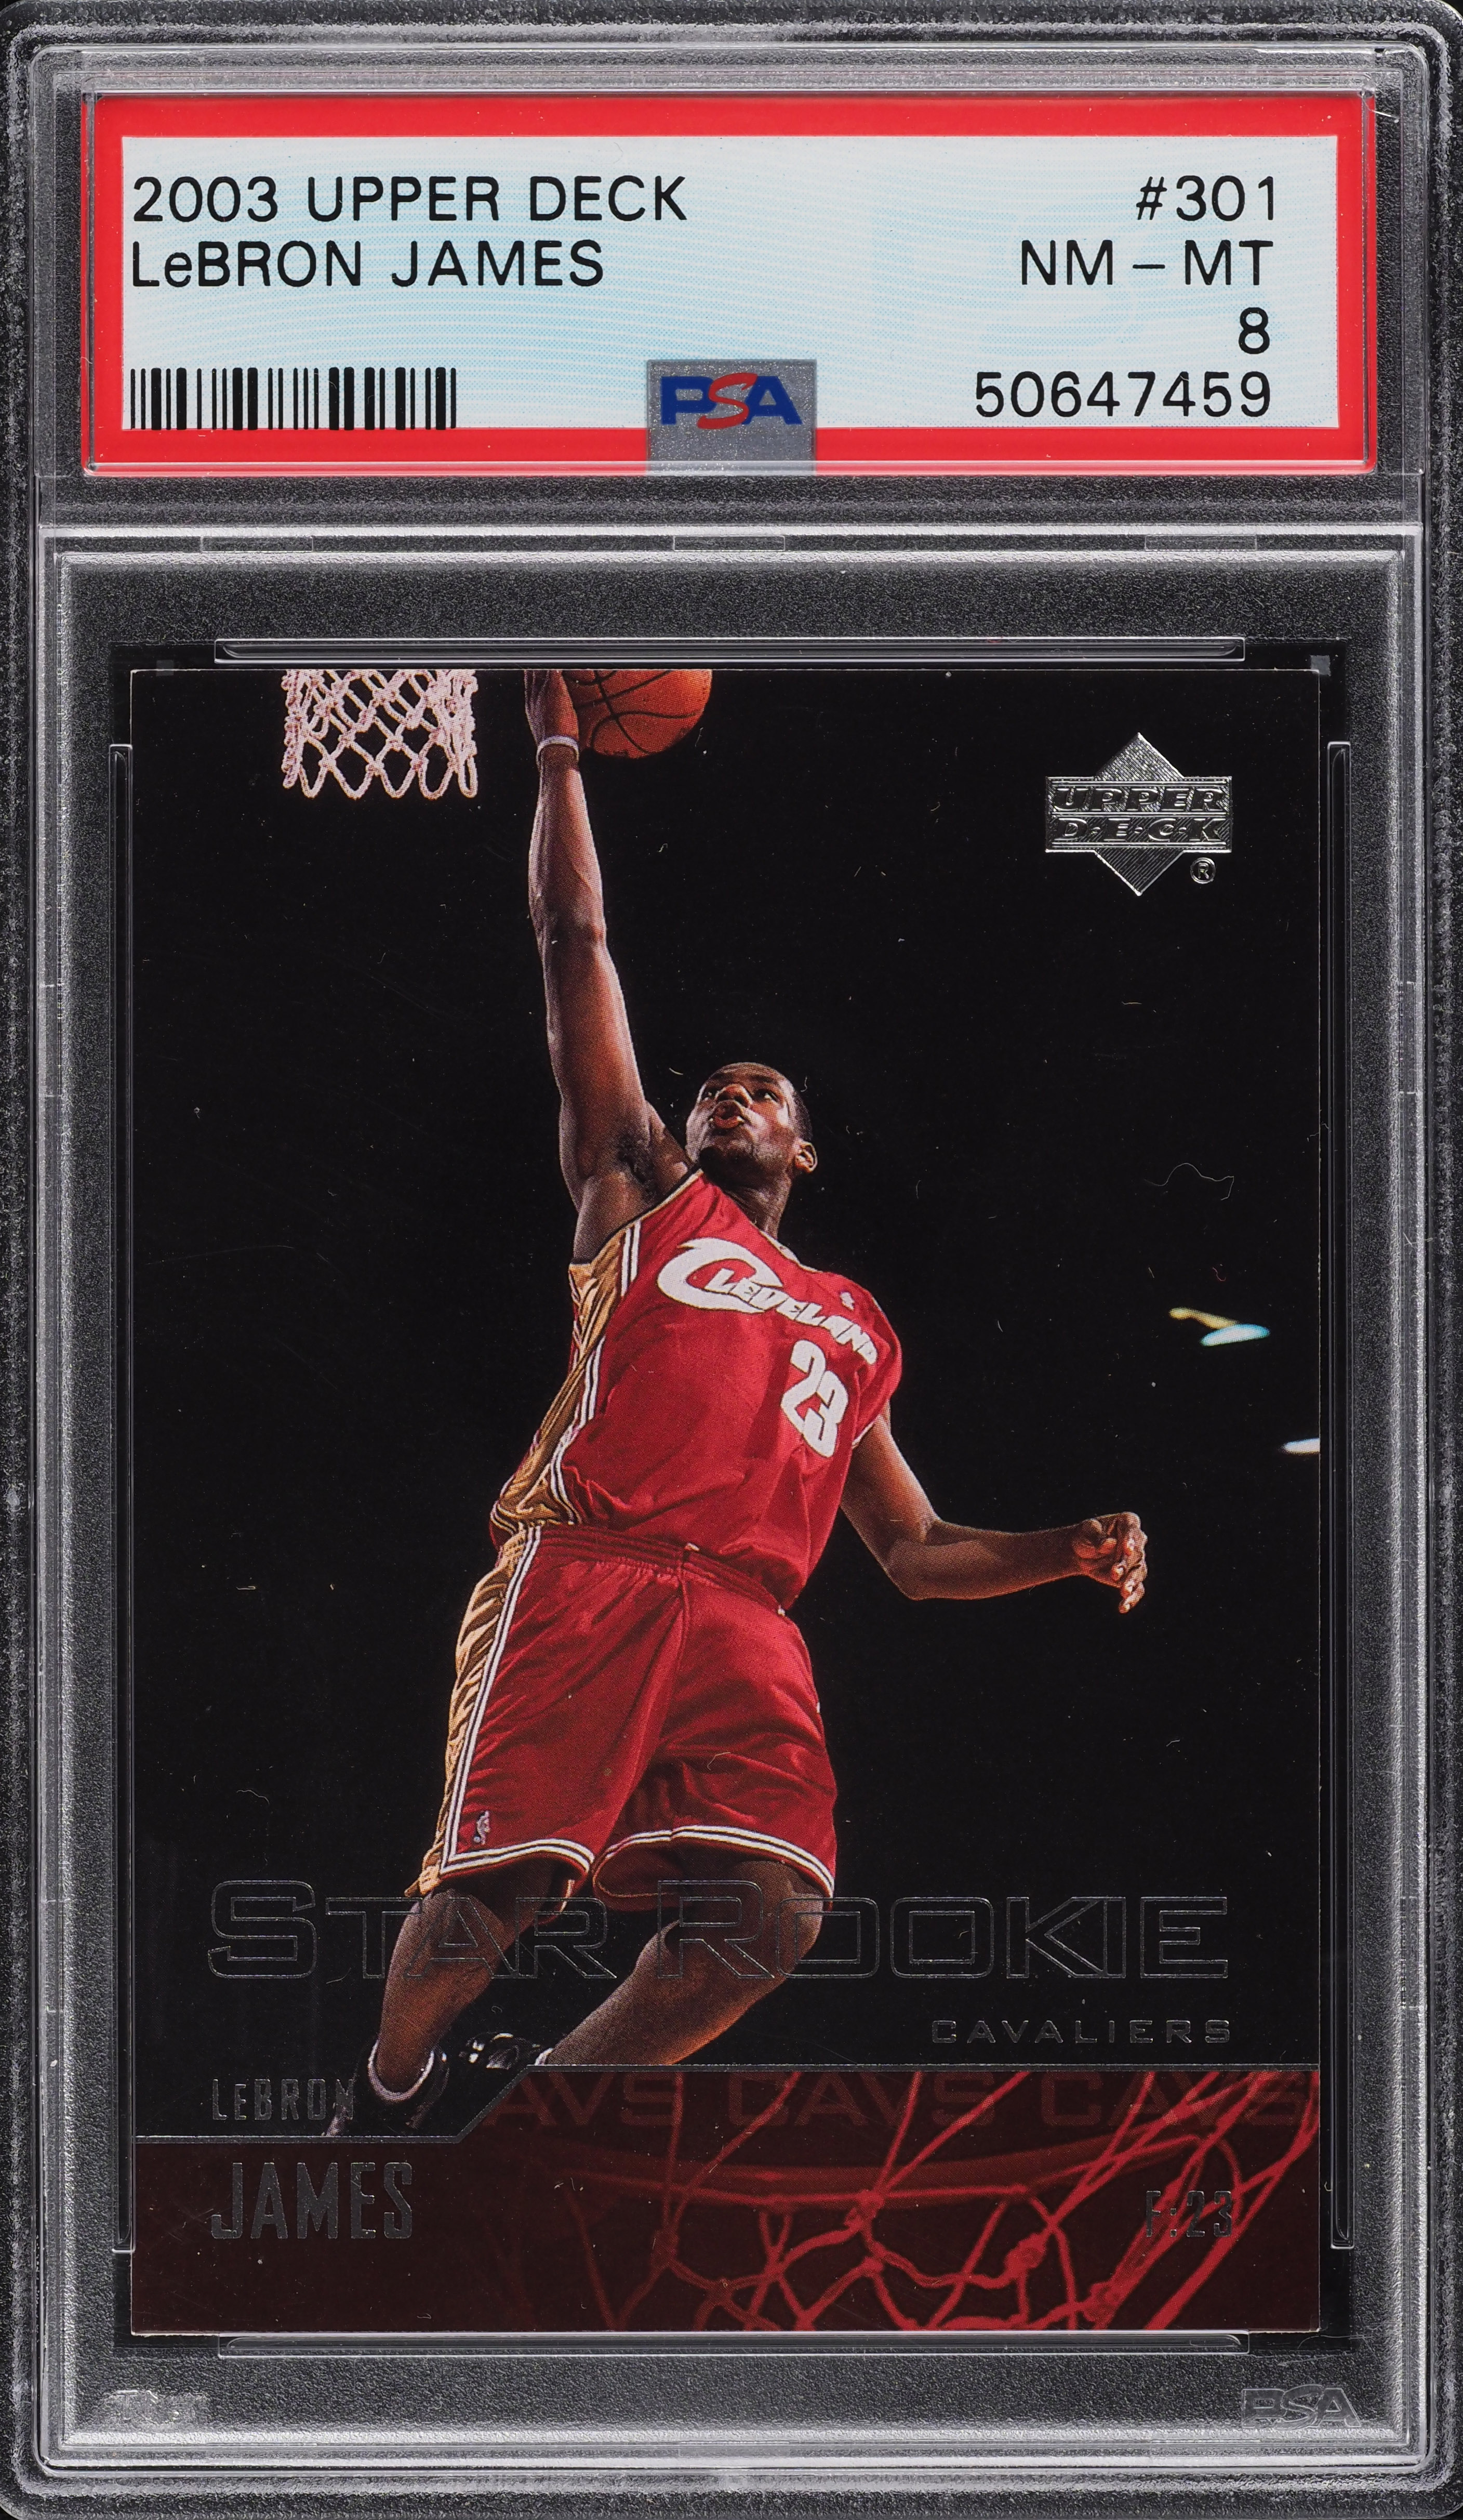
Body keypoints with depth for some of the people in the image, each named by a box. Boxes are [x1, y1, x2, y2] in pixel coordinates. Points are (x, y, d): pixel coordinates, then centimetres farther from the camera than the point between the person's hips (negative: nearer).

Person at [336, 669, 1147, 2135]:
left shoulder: (854, 1328, 33)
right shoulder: (642, 1196, 24)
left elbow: (916, 1552, 33)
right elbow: (574, 945, 19)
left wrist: (1069, 1554, 16)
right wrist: (558, 750, 16)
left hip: (745, 1617, 3)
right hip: (585, 1572, -3)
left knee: (773, 1914, -20)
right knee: (491, 1891, -18)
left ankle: (540, 2088, 4)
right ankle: (391, 2082, 14)